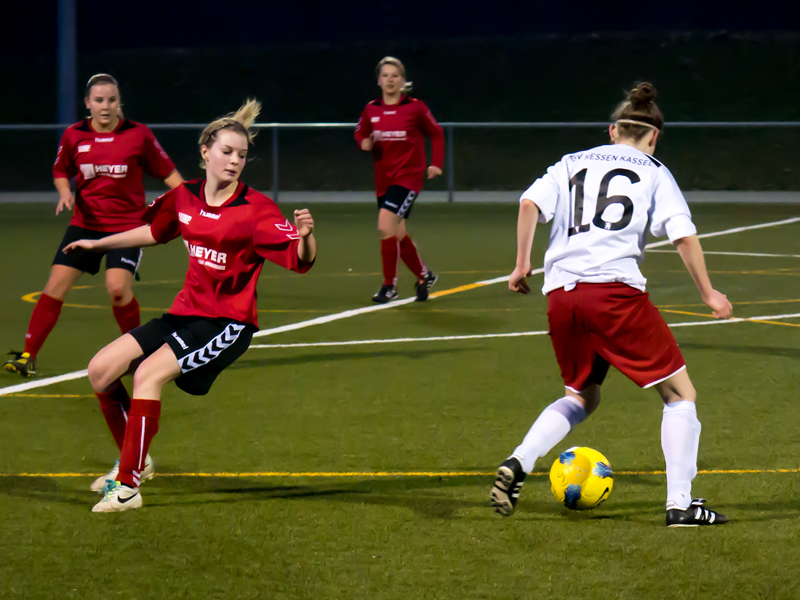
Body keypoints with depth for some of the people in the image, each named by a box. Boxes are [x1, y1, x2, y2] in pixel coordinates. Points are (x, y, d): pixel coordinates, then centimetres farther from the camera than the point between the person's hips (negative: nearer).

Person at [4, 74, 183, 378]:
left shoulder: (139, 134, -7)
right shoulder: (74, 136, -1)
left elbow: (166, 171, 2)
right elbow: (60, 170, 15)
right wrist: (65, 191, -5)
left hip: (127, 224, -2)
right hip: (85, 223, 2)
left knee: (118, 287, -19)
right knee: (56, 284, -7)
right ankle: (28, 356, 1)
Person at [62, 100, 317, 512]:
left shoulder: (256, 209, -15)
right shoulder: (184, 198, 3)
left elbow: (300, 260, -22)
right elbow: (154, 232, 25)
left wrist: (305, 236, -45)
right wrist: (98, 243, 35)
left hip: (229, 322, -7)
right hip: (186, 312, 7)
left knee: (149, 373, -25)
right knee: (102, 369, -1)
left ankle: (128, 486, -19)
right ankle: (135, 461, 20)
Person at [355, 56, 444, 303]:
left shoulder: (415, 107, -7)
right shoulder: (371, 110, 3)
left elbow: (436, 134, 5)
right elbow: (360, 133, 17)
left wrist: (436, 164, -4)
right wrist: (364, 144, -6)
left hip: (408, 176, -5)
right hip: (383, 178, 5)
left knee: (386, 225, -21)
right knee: (398, 236, 11)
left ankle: (389, 285, -10)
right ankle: (424, 276, 34)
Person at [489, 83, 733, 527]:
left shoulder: (573, 164, 20)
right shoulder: (654, 172, 11)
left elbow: (530, 203, 4)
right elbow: (684, 236, 1)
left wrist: (521, 264, 11)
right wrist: (708, 294, 9)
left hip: (561, 294, 5)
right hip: (616, 288, -5)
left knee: (581, 395, 24)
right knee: (680, 393, 7)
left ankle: (517, 463, 1)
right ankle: (679, 504, -1)